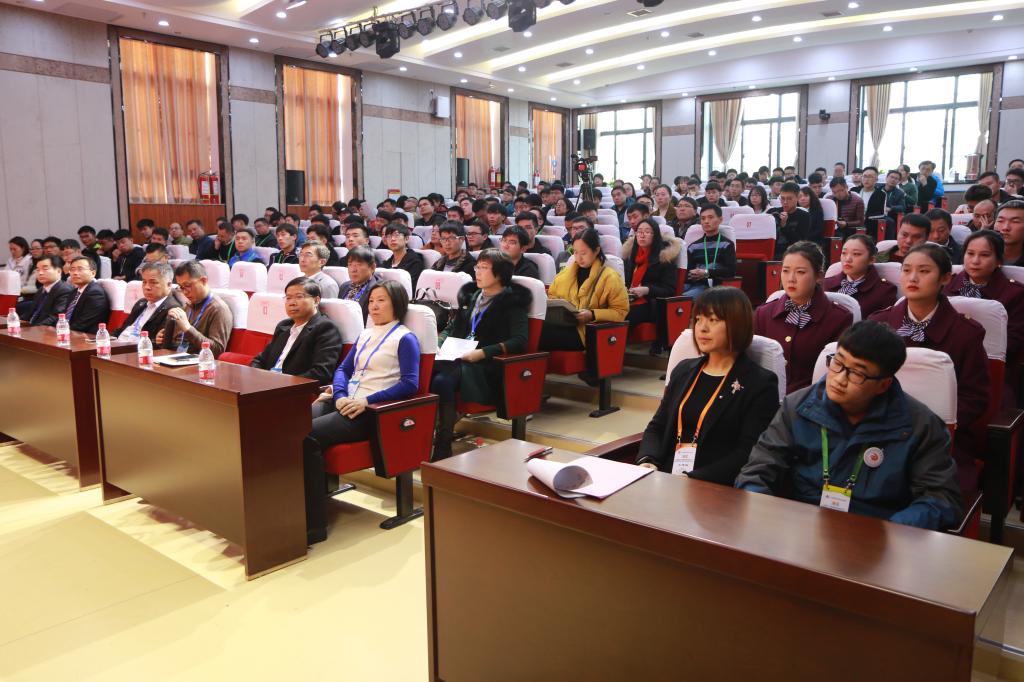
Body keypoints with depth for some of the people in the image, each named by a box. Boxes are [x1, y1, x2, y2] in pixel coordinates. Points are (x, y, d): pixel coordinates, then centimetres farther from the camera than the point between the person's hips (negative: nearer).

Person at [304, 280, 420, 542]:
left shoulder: (405, 338, 2)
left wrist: (367, 401, -16)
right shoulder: (364, 334, 24)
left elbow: (410, 384, -8)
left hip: (372, 411, -7)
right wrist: (340, 395, -2)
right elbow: (343, 369, 21)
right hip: (344, 402, 7)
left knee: (308, 435, -29)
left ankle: (314, 523, -22)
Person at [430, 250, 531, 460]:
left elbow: (520, 341, -10)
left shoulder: (512, 301, 3)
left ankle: (443, 448, -26)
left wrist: (482, 353, -20)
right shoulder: (470, 295, 22)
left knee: (442, 380, -33)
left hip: (487, 367, -6)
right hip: (457, 358, 6)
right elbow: (451, 328, 27)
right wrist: (437, 344, 5)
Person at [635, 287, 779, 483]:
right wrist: (647, 461, -5)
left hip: (717, 490, -5)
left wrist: (692, 479, -20)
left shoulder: (760, 384, -2)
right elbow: (657, 427, 15)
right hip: (666, 481, 5)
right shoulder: (684, 370, 16)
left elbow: (749, 454, -10)